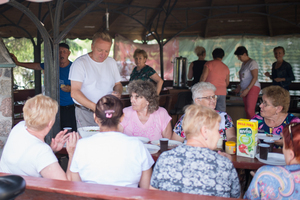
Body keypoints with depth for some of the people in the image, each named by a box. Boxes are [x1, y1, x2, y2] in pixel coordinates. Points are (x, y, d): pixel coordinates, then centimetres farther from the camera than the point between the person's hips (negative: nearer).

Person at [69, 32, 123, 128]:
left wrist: (118, 93, -3)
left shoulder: (112, 62, 11)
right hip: (85, 113, -4)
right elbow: (74, 92, -13)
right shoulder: (80, 63, -6)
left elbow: (118, 84, 22)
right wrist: (94, 107, -23)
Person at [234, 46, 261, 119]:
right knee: (247, 110, 5)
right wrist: (239, 87, 15)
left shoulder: (252, 63, -8)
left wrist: (247, 89, -20)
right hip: (245, 89, 9)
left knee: (250, 110, -17)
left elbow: (255, 77, -16)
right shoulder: (243, 64, 19)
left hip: (252, 88, -9)